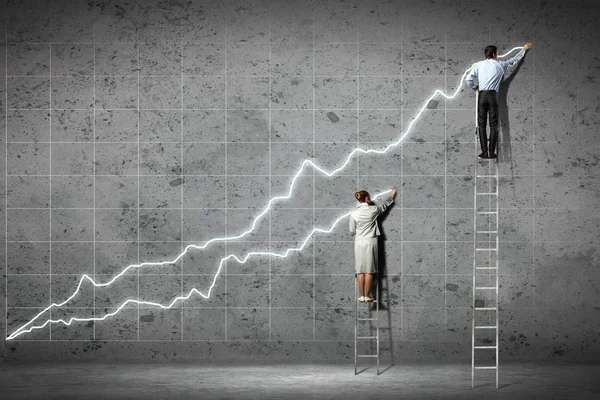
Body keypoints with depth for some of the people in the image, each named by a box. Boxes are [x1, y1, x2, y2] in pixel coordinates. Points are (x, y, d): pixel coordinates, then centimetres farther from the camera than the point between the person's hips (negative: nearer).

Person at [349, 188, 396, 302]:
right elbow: (384, 204, 15)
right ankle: (367, 296, 2)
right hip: (371, 242, -1)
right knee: (369, 271, 1)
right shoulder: (373, 210, -5)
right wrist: (392, 195, 33)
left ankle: (362, 296, 5)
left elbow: (352, 230, 5)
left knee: (360, 270, 5)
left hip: (359, 243, 1)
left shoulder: (354, 214, -5)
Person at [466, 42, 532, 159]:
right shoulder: (500, 65, 7)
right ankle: (492, 152, -3)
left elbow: (468, 78, -2)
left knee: (482, 124, 2)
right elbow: (513, 60, 22)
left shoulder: (479, 65, 6)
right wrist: (524, 49, 37)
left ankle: (484, 152, -4)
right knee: (493, 125, 2)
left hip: (482, 96, 1)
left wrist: (475, 87, 17)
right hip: (492, 96, -1)